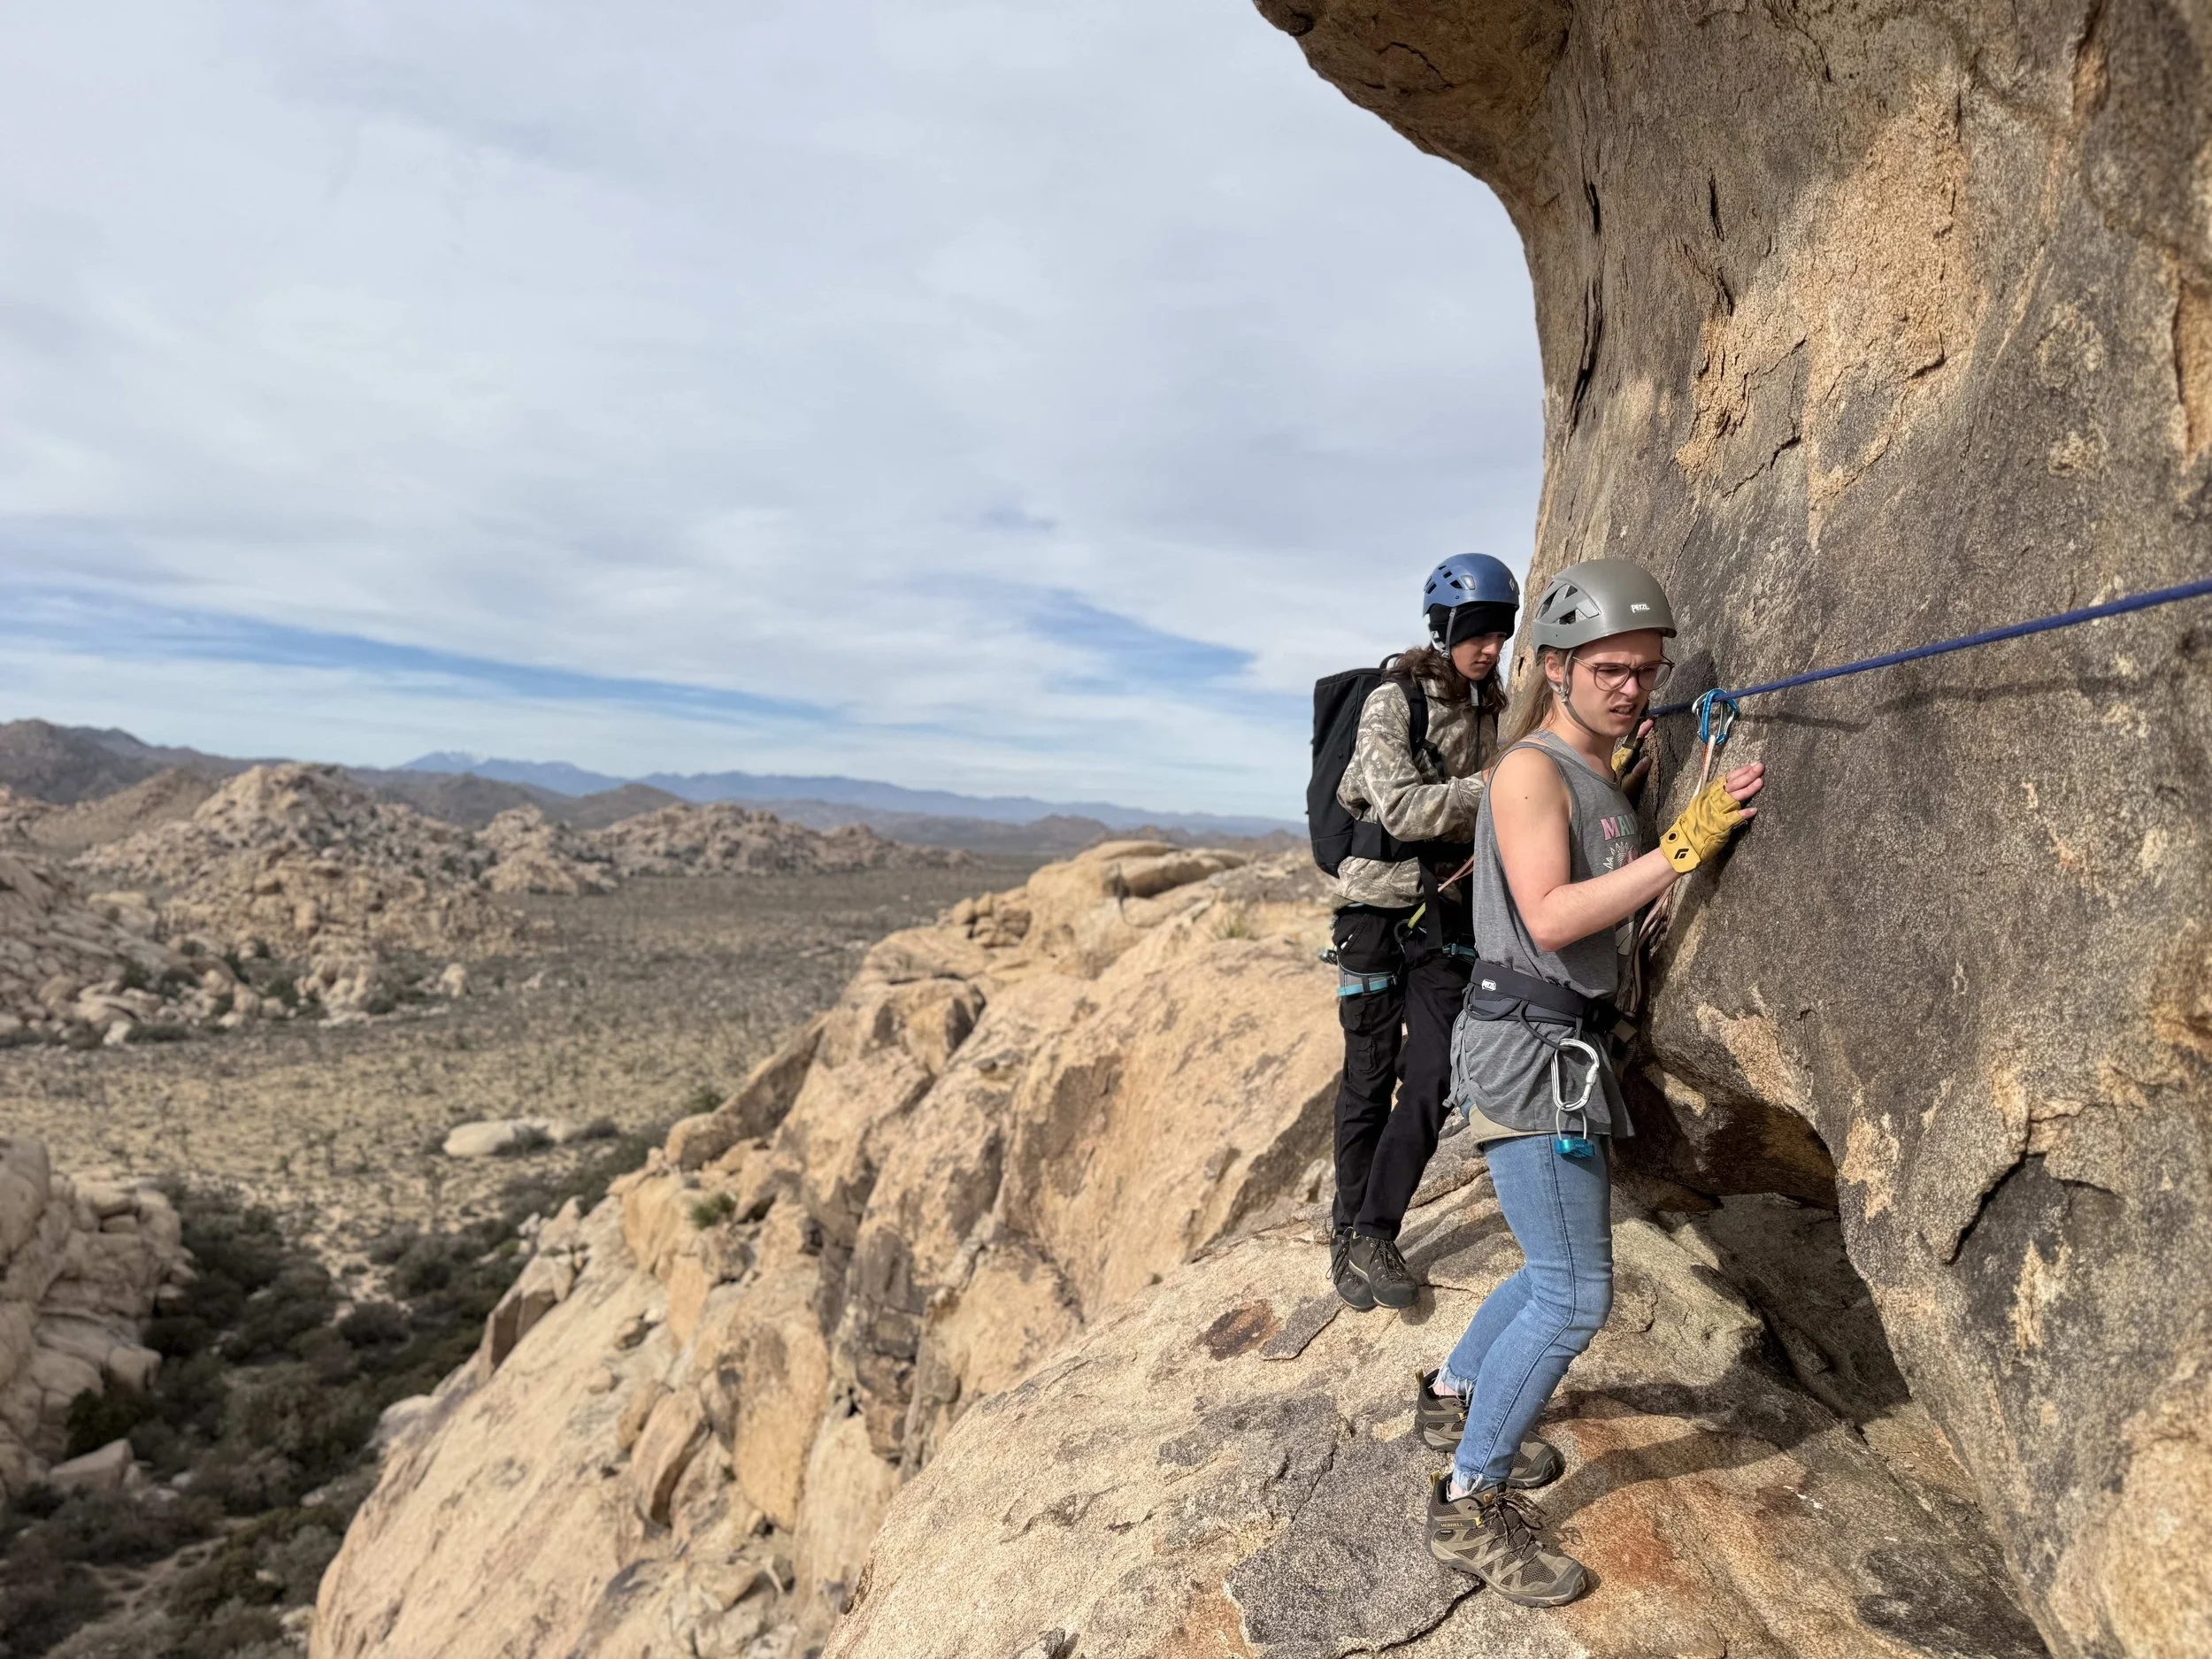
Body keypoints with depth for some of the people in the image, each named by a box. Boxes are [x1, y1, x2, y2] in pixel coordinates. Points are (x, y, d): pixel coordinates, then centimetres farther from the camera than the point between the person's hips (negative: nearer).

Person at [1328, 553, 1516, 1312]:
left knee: (1432, 1080, -1)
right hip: (1379, 906, -5)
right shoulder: (1394, 700, -9)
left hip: (1448, 909, 5)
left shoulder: (1490, 708, 9)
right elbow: (1400, 810, -20)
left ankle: (1376, 1235, 13)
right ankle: (1347, 1234, 19)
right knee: (1369, 1079, 3)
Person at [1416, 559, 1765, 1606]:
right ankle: (1470, 1505, 9)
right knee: (1576, 1295, -5)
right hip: (1526, 1052, -9)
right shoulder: (1531, 769, -15)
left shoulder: (1596, 771, 13)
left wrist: (1627, 784, 11)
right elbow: (1549, 916, -26)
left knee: (1566, 1271, 19)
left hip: (1570, 1050, 9)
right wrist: (1682, 847, -27)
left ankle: (1454, 1397, 40)